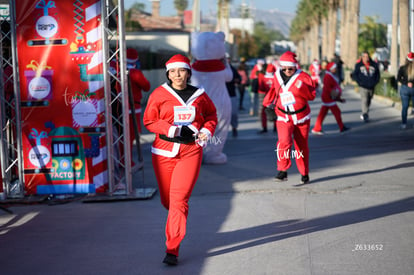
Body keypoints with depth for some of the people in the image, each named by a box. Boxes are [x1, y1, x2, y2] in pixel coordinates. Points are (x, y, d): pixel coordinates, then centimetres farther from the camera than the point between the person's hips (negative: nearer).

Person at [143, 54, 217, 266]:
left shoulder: (199, 95, 6)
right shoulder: (159, 94, 1)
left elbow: (211, 115, 21)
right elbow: (149, 120, 1)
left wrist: (207, 130, 2)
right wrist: (170, 129, -15)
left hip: (191, 151, -1)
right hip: (164, 151, 1)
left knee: (179, 199, -12)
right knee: (167, 200, 9)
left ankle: (172, 249, -9)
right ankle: (176, 229, 44)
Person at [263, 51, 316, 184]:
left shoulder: (303, 77, -9)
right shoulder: (277, 76, 3)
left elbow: (312, 96, -16)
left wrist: (301, 88, -31)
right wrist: (268, 103, 21)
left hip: (301, 118, -1)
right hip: (284, 118, 1)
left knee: (302, 146, 8)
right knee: (284, 142, -22)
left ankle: (304, 173, 23)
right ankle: (283, 171, -17)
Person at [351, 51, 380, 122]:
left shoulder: (374, 65, 5)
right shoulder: (358, 65, 0)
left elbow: (377, 75, 15)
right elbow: (354, 75, 4)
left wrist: (375, 82, 2)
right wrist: (359, 82, -7)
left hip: (371, 87, 3)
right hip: (363, 87, -3)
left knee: (368, 101, 11)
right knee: (364, 100, -16)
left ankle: (364, 114, 25)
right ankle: (365, 115, -20)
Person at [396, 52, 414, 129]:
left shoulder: (402, 68, -5)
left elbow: (398, 78, -11)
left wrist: (406, 83, -9)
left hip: (405, 88, 0)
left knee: (405, 107, 5)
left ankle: (404, 124, 1)